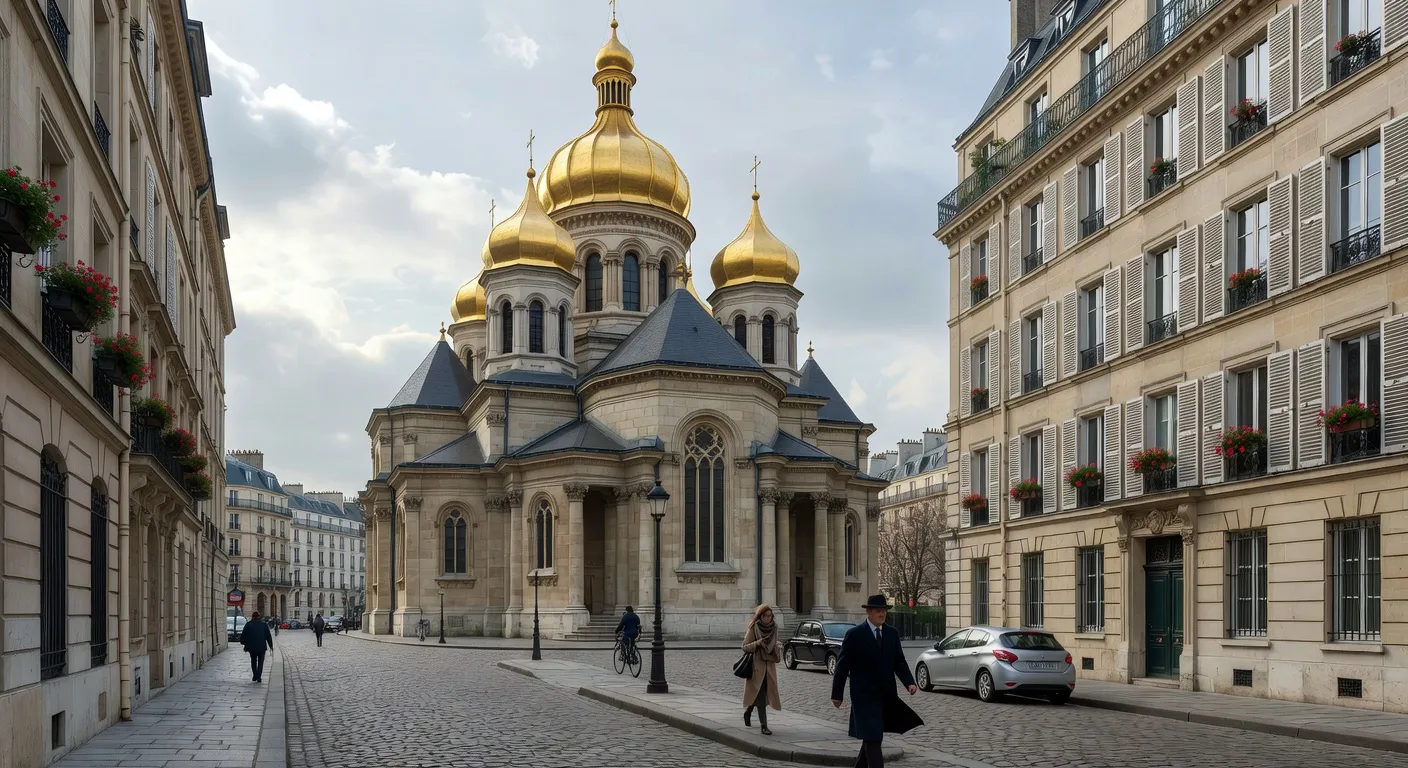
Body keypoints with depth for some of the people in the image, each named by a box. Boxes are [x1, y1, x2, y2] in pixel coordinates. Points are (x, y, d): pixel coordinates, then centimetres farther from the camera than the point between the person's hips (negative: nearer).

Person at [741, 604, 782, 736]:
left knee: (761, 694, 13)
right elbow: (745, 647, -11)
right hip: (756, 665, -6)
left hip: (770, 665, 6)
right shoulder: (753, 628, -11)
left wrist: (778, 648, 3)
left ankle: (747, 713, 38)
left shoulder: (773, 627, 6)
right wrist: (758, 643, -24)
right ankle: (764, 726, -8)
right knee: (760, 695, -9)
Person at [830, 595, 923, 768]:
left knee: (872, 737, 15)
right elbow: (842, 666, -5)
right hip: (865, 696, -5)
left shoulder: (892, 633, 7)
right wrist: (837, 694, -4)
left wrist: (909, 682, -11)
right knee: (872, 739, -9)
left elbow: (899, 662, 7)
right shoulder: (855, 634, -8)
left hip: (887, 695, 5)